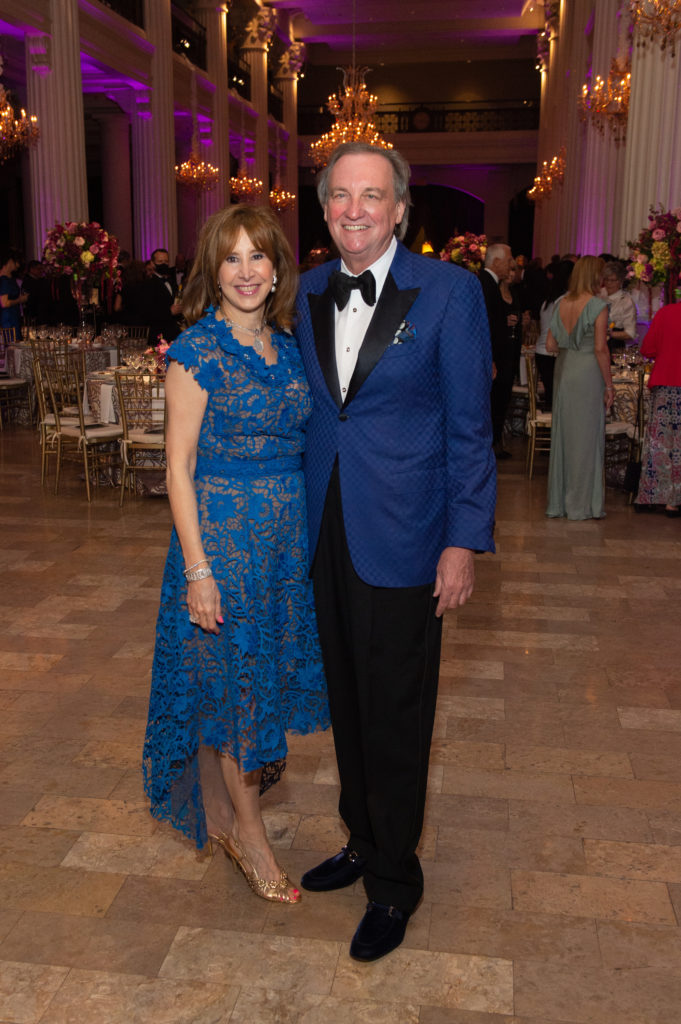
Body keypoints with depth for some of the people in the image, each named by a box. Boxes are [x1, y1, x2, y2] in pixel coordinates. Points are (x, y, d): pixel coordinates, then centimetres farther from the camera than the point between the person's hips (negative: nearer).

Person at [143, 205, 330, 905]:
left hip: (291, 531, 7)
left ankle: (223, 808, 39)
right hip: (222, 532, -6)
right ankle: (248, 833, 23)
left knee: (267, 670, 16)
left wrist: (314, 528, 9)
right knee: (231, 679, 5)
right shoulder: (197, 350, -10)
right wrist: (197, 569, -16)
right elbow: (179, 465, -12)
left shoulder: (289, 347, 8)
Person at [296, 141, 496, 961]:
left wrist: (464, 540, -12)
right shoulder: (310, 291, 7)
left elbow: (469, 426, -9)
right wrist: (302, 514, 9)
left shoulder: (448, 291, -9)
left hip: (401, 539, -5)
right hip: (327, 534, 5)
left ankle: (393, 883, 27)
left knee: (395, 718, 6)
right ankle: (362, 841, 40)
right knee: (347, 705, 18)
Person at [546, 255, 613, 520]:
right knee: (586, 436, 3)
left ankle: (558, 500, 21)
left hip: (563, 370, 6)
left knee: (562, 433, 13)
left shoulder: (561, 304, 4)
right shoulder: (598, 306, -12)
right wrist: (608, 384, -7)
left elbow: (551, 345, 6)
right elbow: (600, 349, -14)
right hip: (588, 372, -6)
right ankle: (582, 503, 10)